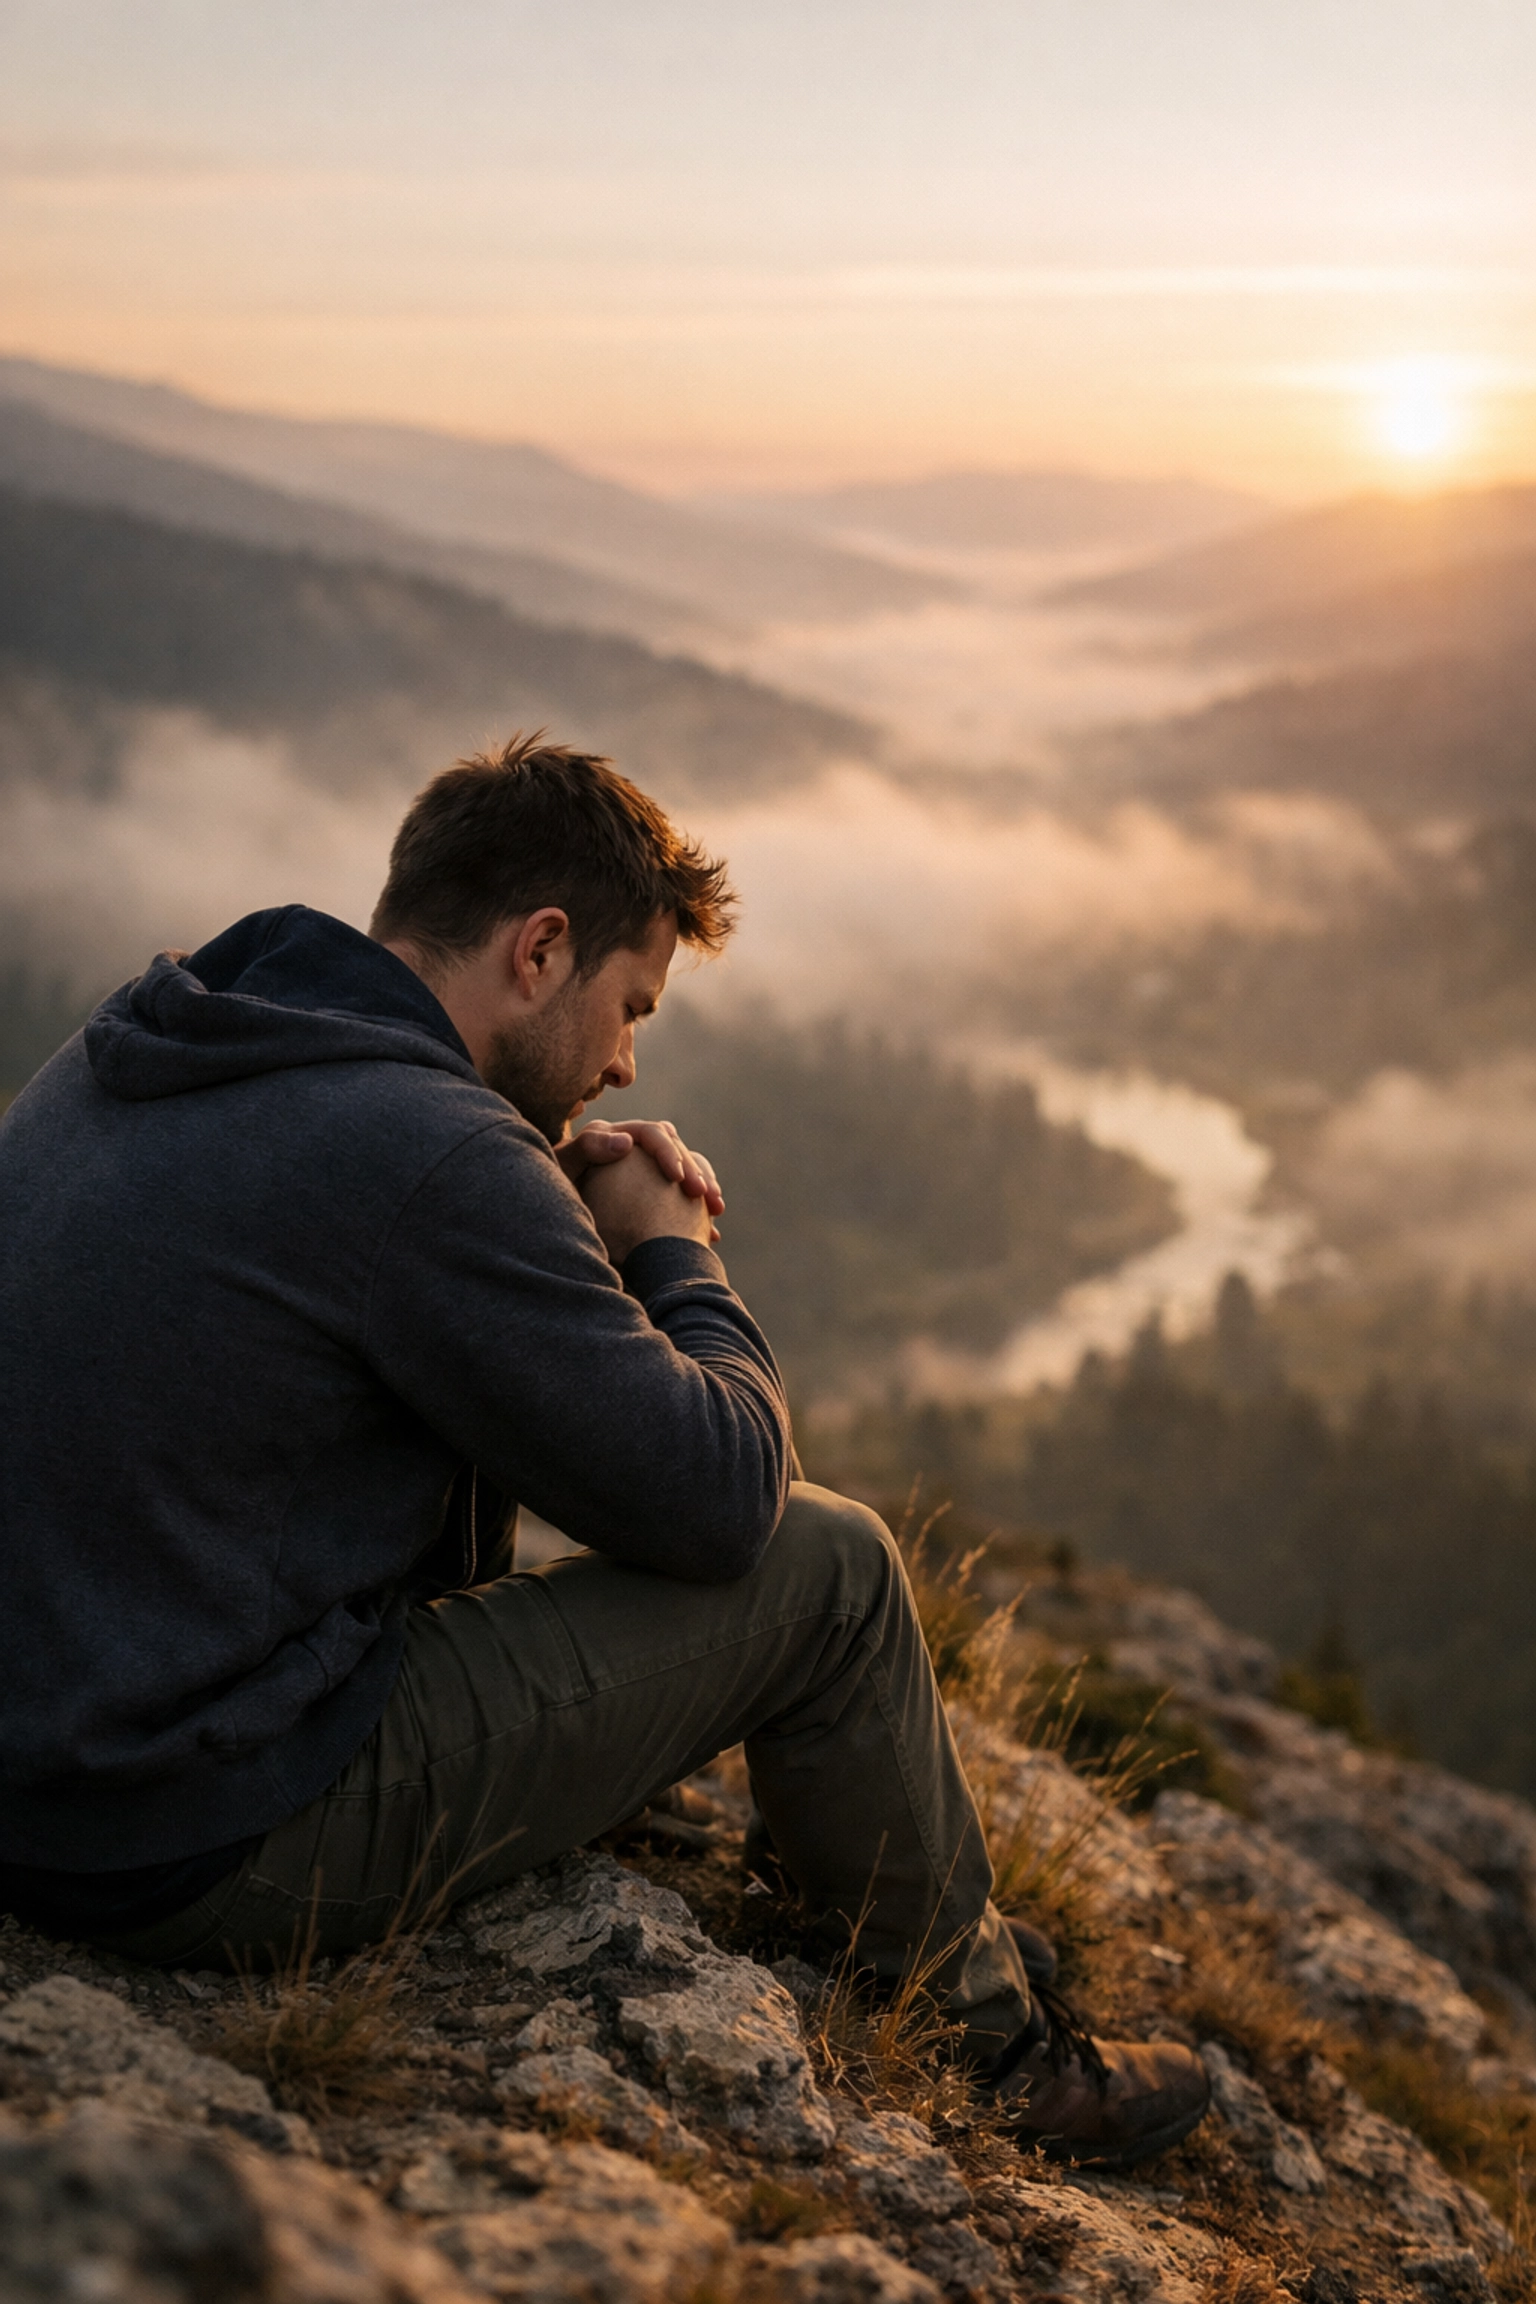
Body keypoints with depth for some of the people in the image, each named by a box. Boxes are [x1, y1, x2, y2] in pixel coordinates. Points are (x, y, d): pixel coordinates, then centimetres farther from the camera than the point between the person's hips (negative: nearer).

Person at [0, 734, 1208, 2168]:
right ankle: (993, 2052, 21)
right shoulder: (427, 1153, -23)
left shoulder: (139, 1043, 5)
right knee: (828, 1568, -1)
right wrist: (675, 1255, 4)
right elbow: (723, 1498, -15)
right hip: (205, 1845, -9)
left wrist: (565, 1200, 10)